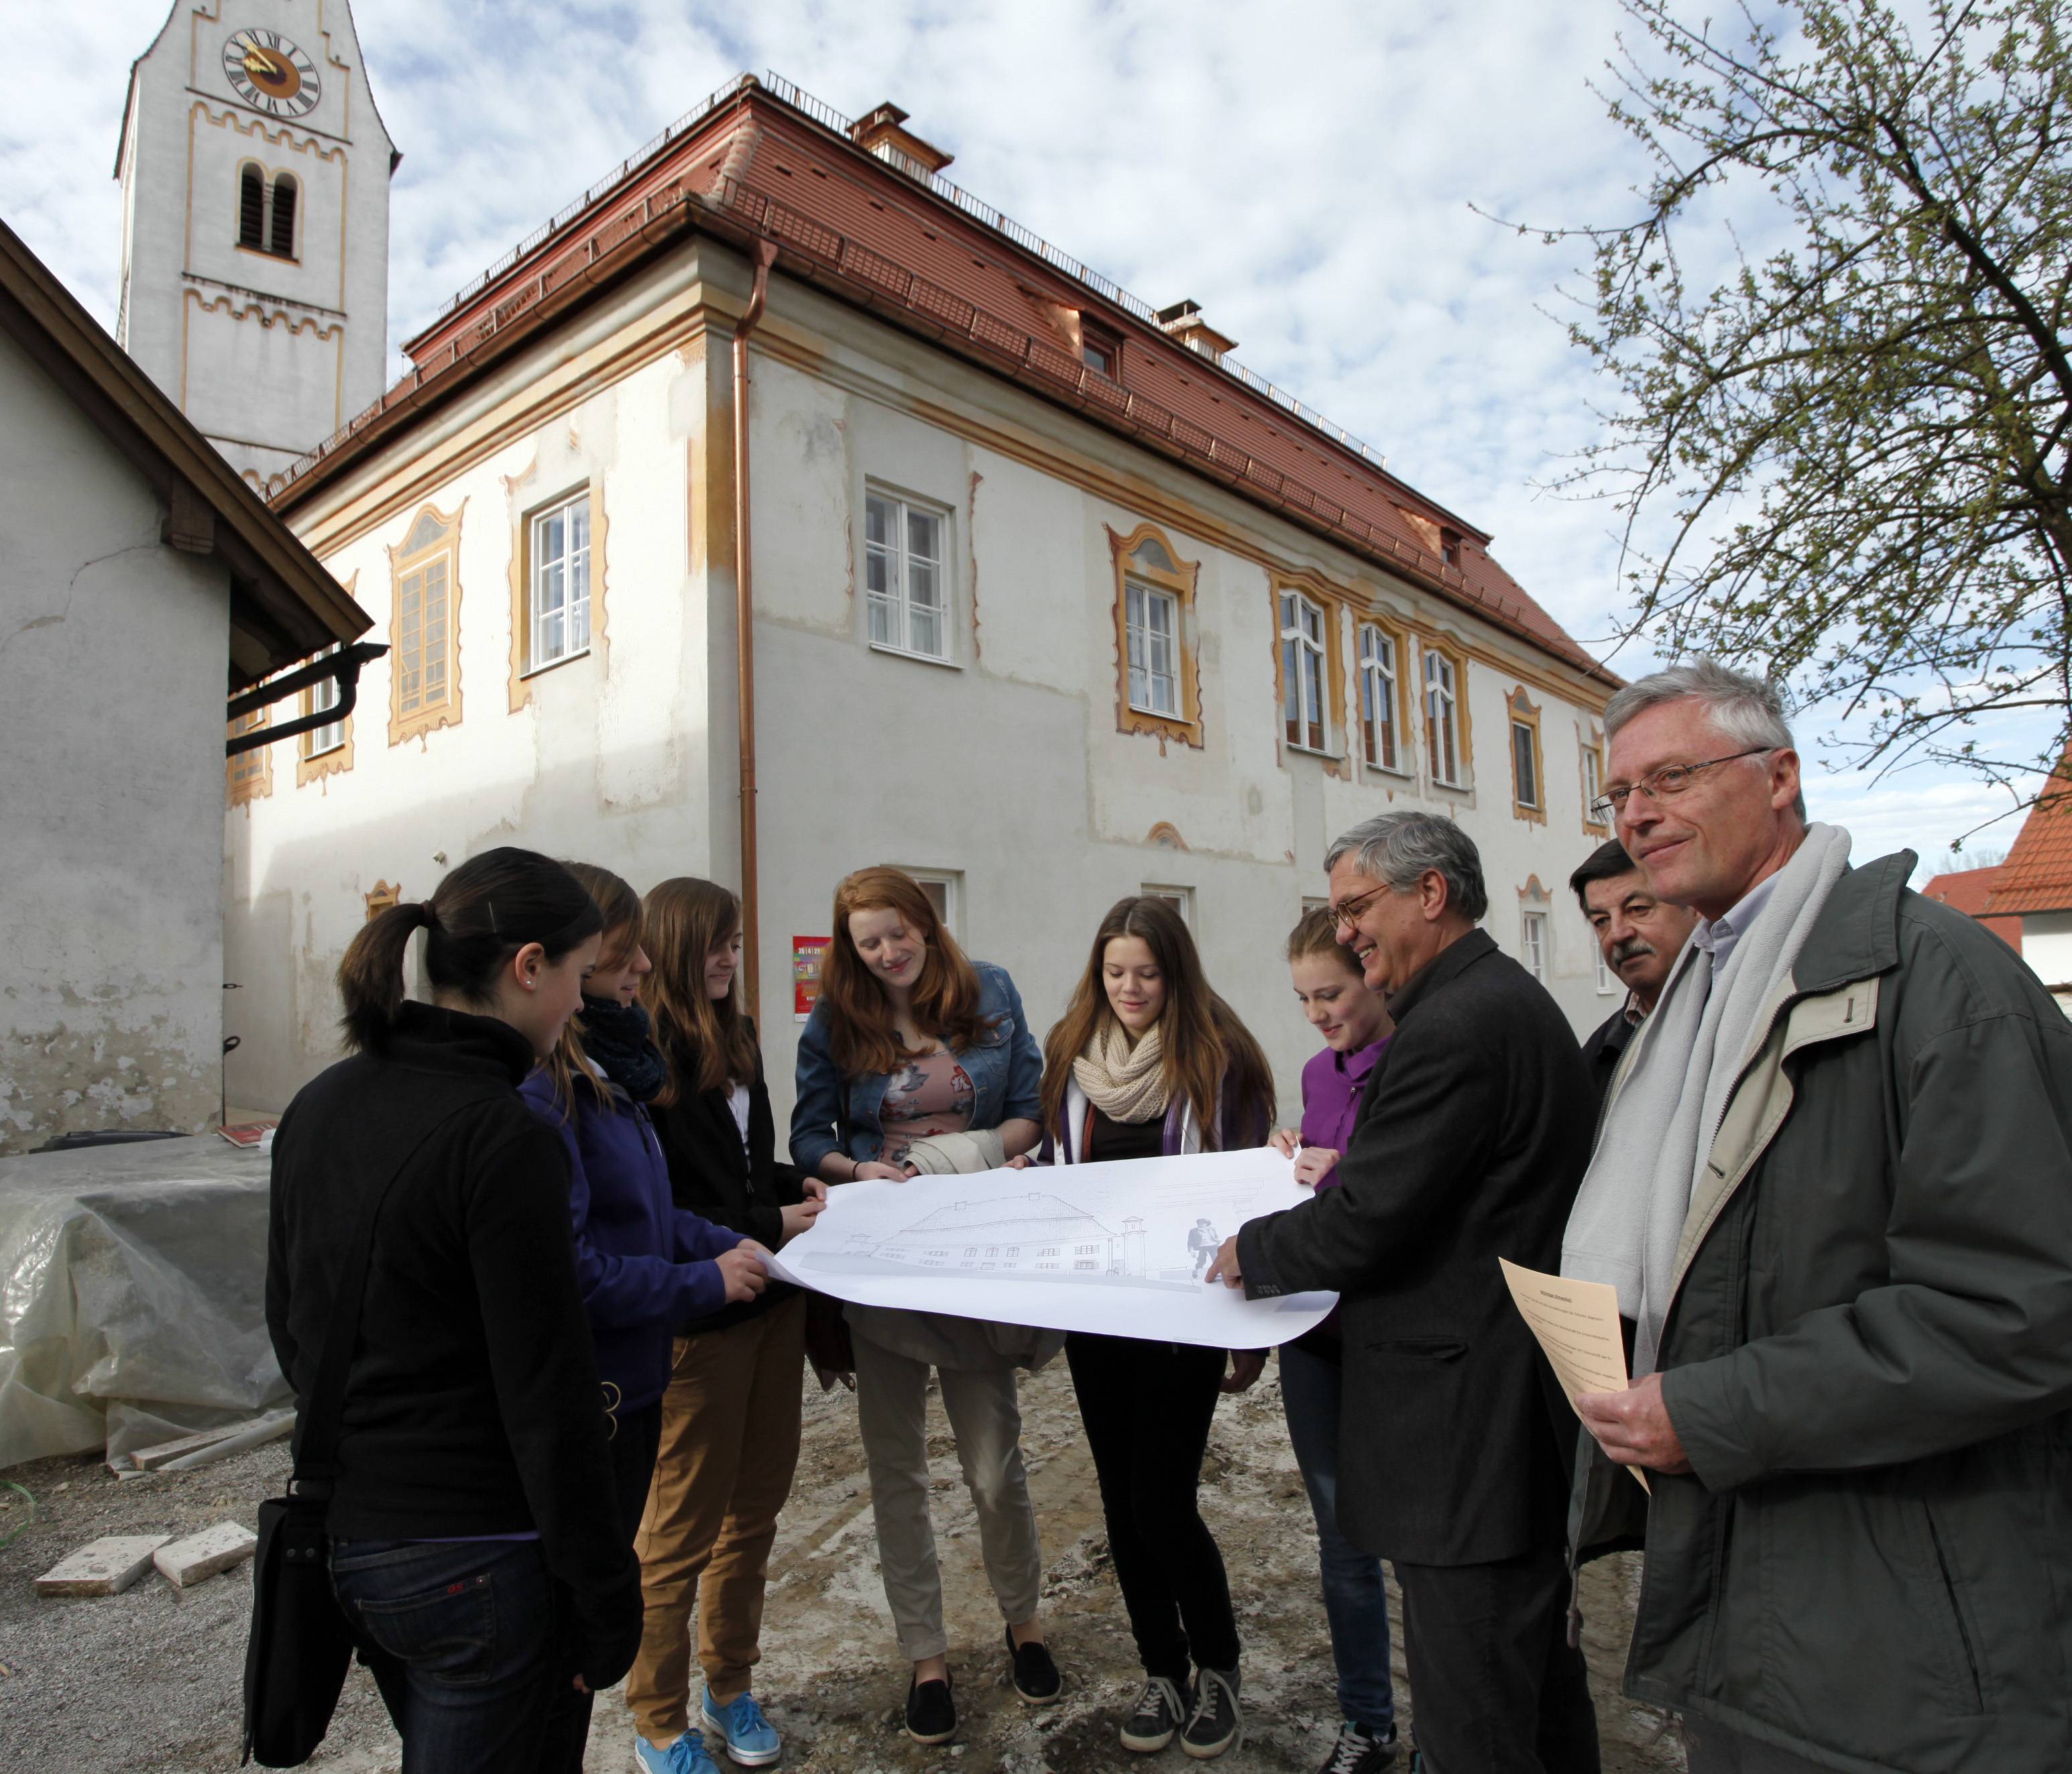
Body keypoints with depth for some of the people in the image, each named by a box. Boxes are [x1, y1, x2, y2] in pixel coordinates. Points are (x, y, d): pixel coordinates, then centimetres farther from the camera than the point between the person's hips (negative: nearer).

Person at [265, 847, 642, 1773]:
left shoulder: (316, 1105, 1)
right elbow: (545, 1395, -21)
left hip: (341, 1533, 8)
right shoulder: (504, 1138, -23)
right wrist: (606, 1599, -12)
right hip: (469, 1558, -8)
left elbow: (288, 1323, 12)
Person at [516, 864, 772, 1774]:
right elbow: (566, 1271, -27)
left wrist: (721, 1241, 4)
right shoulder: (535, 1089, -24)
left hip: (627, 1385, 9)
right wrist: (703, 1282, -17)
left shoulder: (604, 1065, 7)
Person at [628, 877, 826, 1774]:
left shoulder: (736, 1038, 7)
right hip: (696, 1318, -8)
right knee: (682, 1528, 10)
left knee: (755, 1507, 19)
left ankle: (730, 1685, 39)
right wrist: (770, 1226, -18)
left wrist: (797, 1186, 1)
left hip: (771, 1302, 8)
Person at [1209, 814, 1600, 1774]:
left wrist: (1251, 1252, -6)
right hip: (1522, 1417, 11)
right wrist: (1344, 1175, 10)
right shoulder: (1512, 999, 12)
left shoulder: (1452, 1026, -22)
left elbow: (1365, 1223, -22)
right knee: (1539, 1671, 25)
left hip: (1465, 1428, -11)